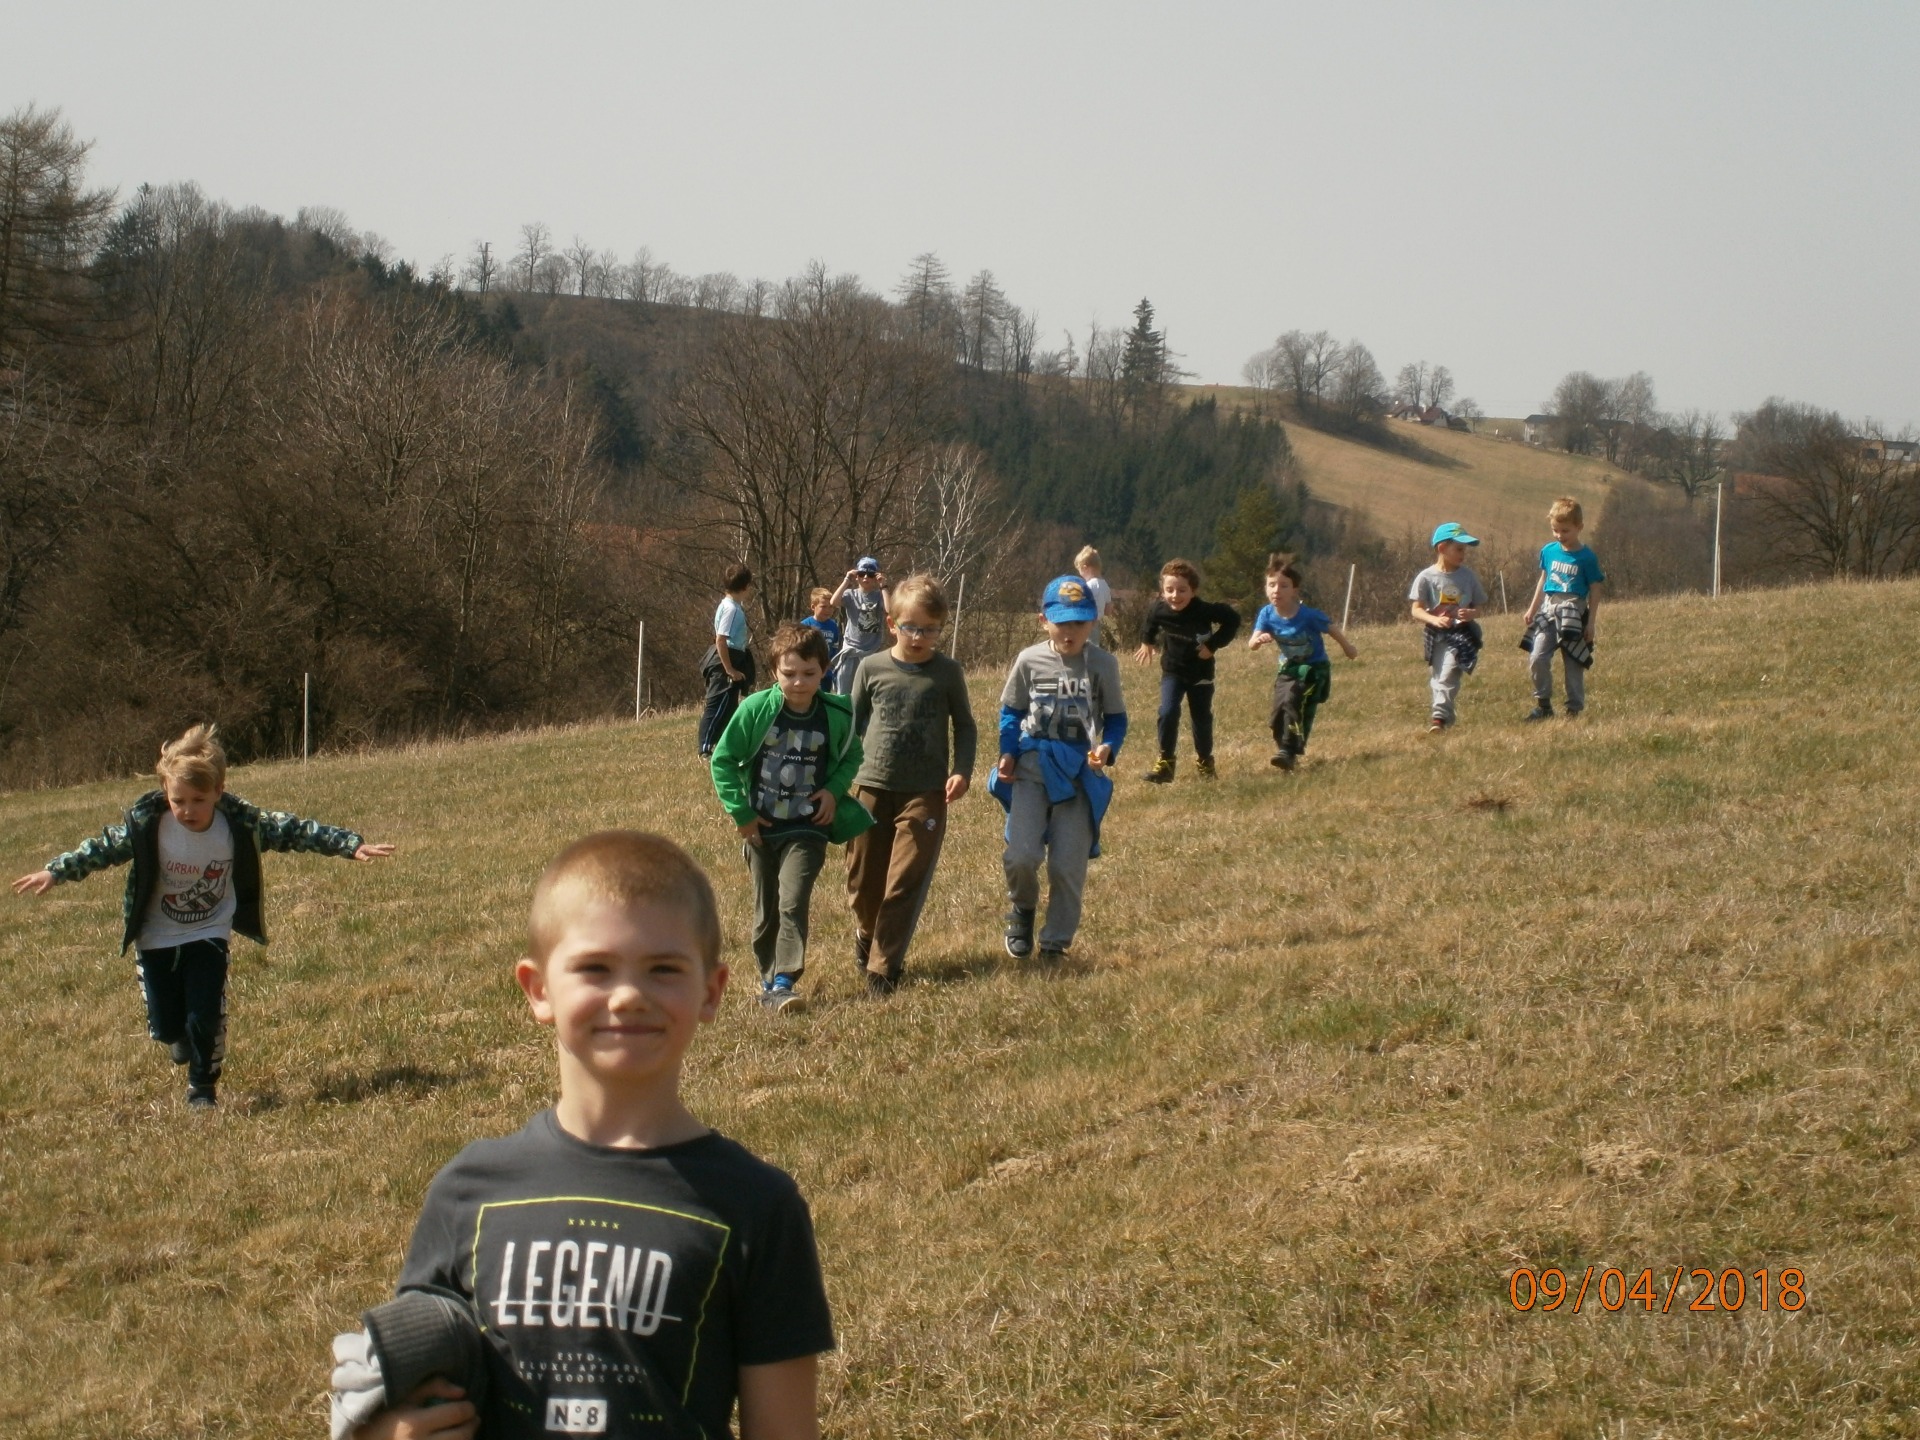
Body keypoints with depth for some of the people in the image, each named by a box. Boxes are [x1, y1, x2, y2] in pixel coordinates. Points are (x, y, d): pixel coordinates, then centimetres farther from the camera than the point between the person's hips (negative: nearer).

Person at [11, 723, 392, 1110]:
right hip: (157, 940, 1)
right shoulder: (146, 824, -20)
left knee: (206, 1018, -8)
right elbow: (103, 847, -10)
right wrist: (55, 872, -19)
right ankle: (183, 1038, 43)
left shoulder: (239, 824, -19)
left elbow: (292, 830, -15)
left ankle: (203, 1088, 17)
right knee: (166, 1026, 5)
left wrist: (351, 845, -18)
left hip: (209, 936, 0)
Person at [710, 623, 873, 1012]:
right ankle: (769, 978, 26)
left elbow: (851, 757, 11)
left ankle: (782, 983, -18)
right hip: (761, 829, 1)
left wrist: (834, 790, -8)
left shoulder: (837, 715, -7)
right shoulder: (755, 710, -10)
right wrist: (740, 813, -7)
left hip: (807, 830, -1)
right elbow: (723, 759, -3)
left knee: (793, 903, -16)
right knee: (765, 911, 11)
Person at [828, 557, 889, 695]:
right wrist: (846, 580, -13)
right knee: (844, 694, 5)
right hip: (850, 650, 1)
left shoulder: (880, 596, 0)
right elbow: (834, 602, -17)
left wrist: (883, 587, -15)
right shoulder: (850, 594, 2)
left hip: (873, 652, -1)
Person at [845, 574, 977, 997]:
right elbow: (852, 724, 10)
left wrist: (962, 770, -5)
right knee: (863, 880, 9)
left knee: (906, 882, -8)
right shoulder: (871, 669, 1)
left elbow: (965, 726, 9)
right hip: (872, 787, 1)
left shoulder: (948, 674, -1)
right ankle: (867, 933, 40)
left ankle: (882, 969, -1)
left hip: (925, 792, -1)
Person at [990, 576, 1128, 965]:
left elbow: (1115, 717, 5)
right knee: (1021, 855, -13)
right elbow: (1011, 711, 10)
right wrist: (1007, 753, -4)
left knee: (1068, 864, 0)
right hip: (1032, 767, 0)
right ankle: (1022, 909, 19)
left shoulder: (1102, 664, -2)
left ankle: (1055, 943, 16)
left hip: (1080, 772, 0)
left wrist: (1107, 748, -15)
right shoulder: (1029, 660, 0)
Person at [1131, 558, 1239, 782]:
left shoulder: (1203, 610, -26)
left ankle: (1204, 761, 29)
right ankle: (1165, 762, -6)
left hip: (1200, 673, -1)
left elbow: (1233, 619, -16)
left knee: (1201, 717, 10)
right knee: (1168, 713, -15)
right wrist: (1146, 642, 9)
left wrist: (1214, 645, -18)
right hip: (1172, 671, 1)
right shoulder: (1159, 610, -16)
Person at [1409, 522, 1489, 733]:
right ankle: (1445, 711, 26)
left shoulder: (1468, 576, 3)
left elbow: (1480, 605, 10)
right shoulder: (1426, 578, -3)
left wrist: (1472, 613, -14)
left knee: (1448, 673, -18)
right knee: (1437, 676, 8)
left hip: (1461, 632, -1)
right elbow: (1416, 610, -5)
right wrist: (1434, 619, -24)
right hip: (1437, 635, 1)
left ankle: (1440, 716, -25)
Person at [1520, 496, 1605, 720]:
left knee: (1573, 664, 2)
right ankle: (1543, 705, 3)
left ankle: (1574, 709, 12)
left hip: (1573, 614, -4)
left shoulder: (1586, 557, -5)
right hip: (1548, 611, 4)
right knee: (1537, 657, -9)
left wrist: (1590, 623, -6)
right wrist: (1531, 610, 22)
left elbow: (1594, 592, -2)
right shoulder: (1548, 551, 8)